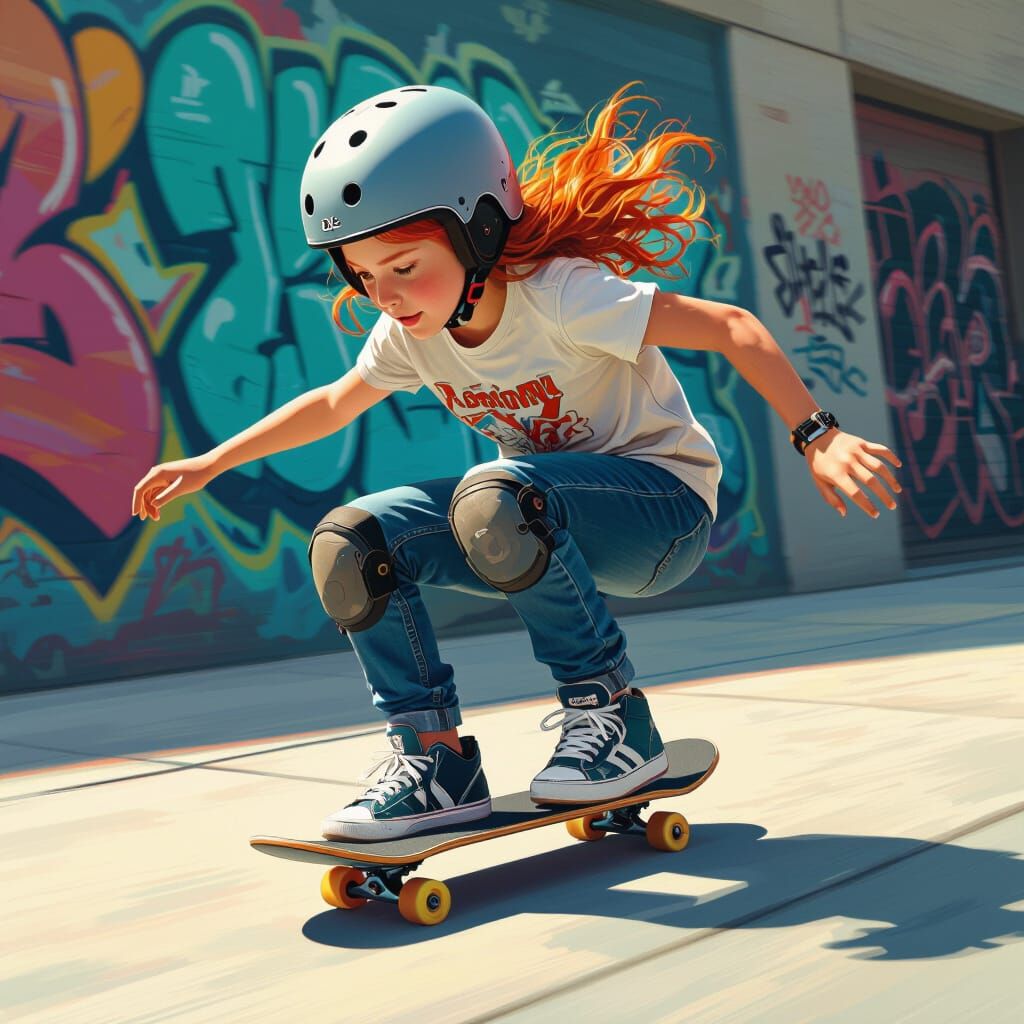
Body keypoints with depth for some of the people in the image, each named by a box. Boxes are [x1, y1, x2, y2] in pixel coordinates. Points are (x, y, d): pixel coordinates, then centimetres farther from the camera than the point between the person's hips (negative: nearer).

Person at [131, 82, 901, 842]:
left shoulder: (557, 295, -24)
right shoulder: (407, 334, -4)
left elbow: (730, 326, -28)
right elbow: (332, 404, 15)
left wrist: (818, 438, -37)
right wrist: (210, 464, 15)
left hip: (664, 504, -6)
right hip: (547, 522, 7)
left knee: (494, 499, -39)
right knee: (350, 543, -13)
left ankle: (613, 718, -19)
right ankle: (437, 762, -5)